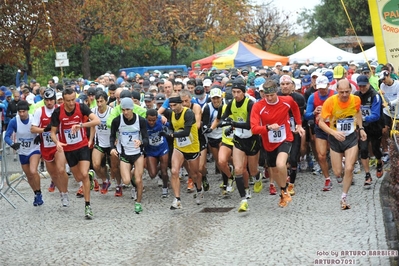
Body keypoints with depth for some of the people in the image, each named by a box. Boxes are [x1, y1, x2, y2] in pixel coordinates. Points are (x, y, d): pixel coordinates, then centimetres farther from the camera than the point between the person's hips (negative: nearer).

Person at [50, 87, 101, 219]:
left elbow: (97, 120, -25)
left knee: (84, 174, -17)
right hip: (68, 149, 2)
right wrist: (57, 142, -26)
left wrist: (81, 125, -39)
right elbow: (53, 132, -4)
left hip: (83, 146, -2)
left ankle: (88, 206, -9)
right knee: (78, 178, 11)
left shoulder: (81, 107, -14)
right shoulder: (57, 112, -12)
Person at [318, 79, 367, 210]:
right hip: (335, 139, -1)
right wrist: (334, 133, -33)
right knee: (337, 172, 6)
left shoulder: (356, 100, -12)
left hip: (351, 137, 1)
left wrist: (361, 128, 4)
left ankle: (344, 198, 7)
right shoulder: (330, 102, -21)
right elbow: (321, 122, -18)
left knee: (349, 169, -12)